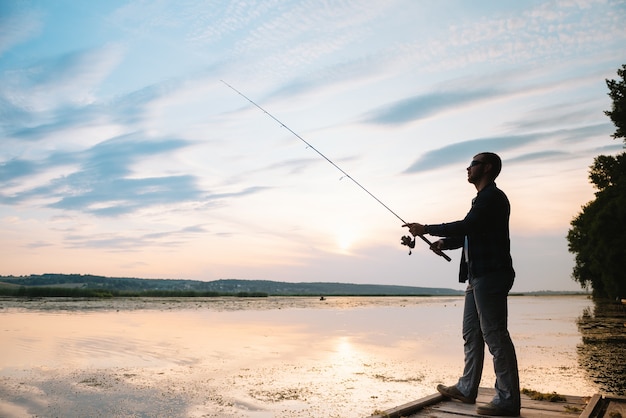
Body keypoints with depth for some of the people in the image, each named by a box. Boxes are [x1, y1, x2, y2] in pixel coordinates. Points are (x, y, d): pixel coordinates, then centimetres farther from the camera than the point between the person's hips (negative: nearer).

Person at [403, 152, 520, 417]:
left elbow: (466, 226, -21)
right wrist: (444, 243, 5)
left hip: (490, 275, -10)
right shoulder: (483, 199, 22)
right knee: (471, 333, 13)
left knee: (495, 335, -7)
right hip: (478, 275, 10)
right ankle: (467, 389, 22)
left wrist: (426, 229, -14)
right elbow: (468, 234, 23)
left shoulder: (493, 197, -10)